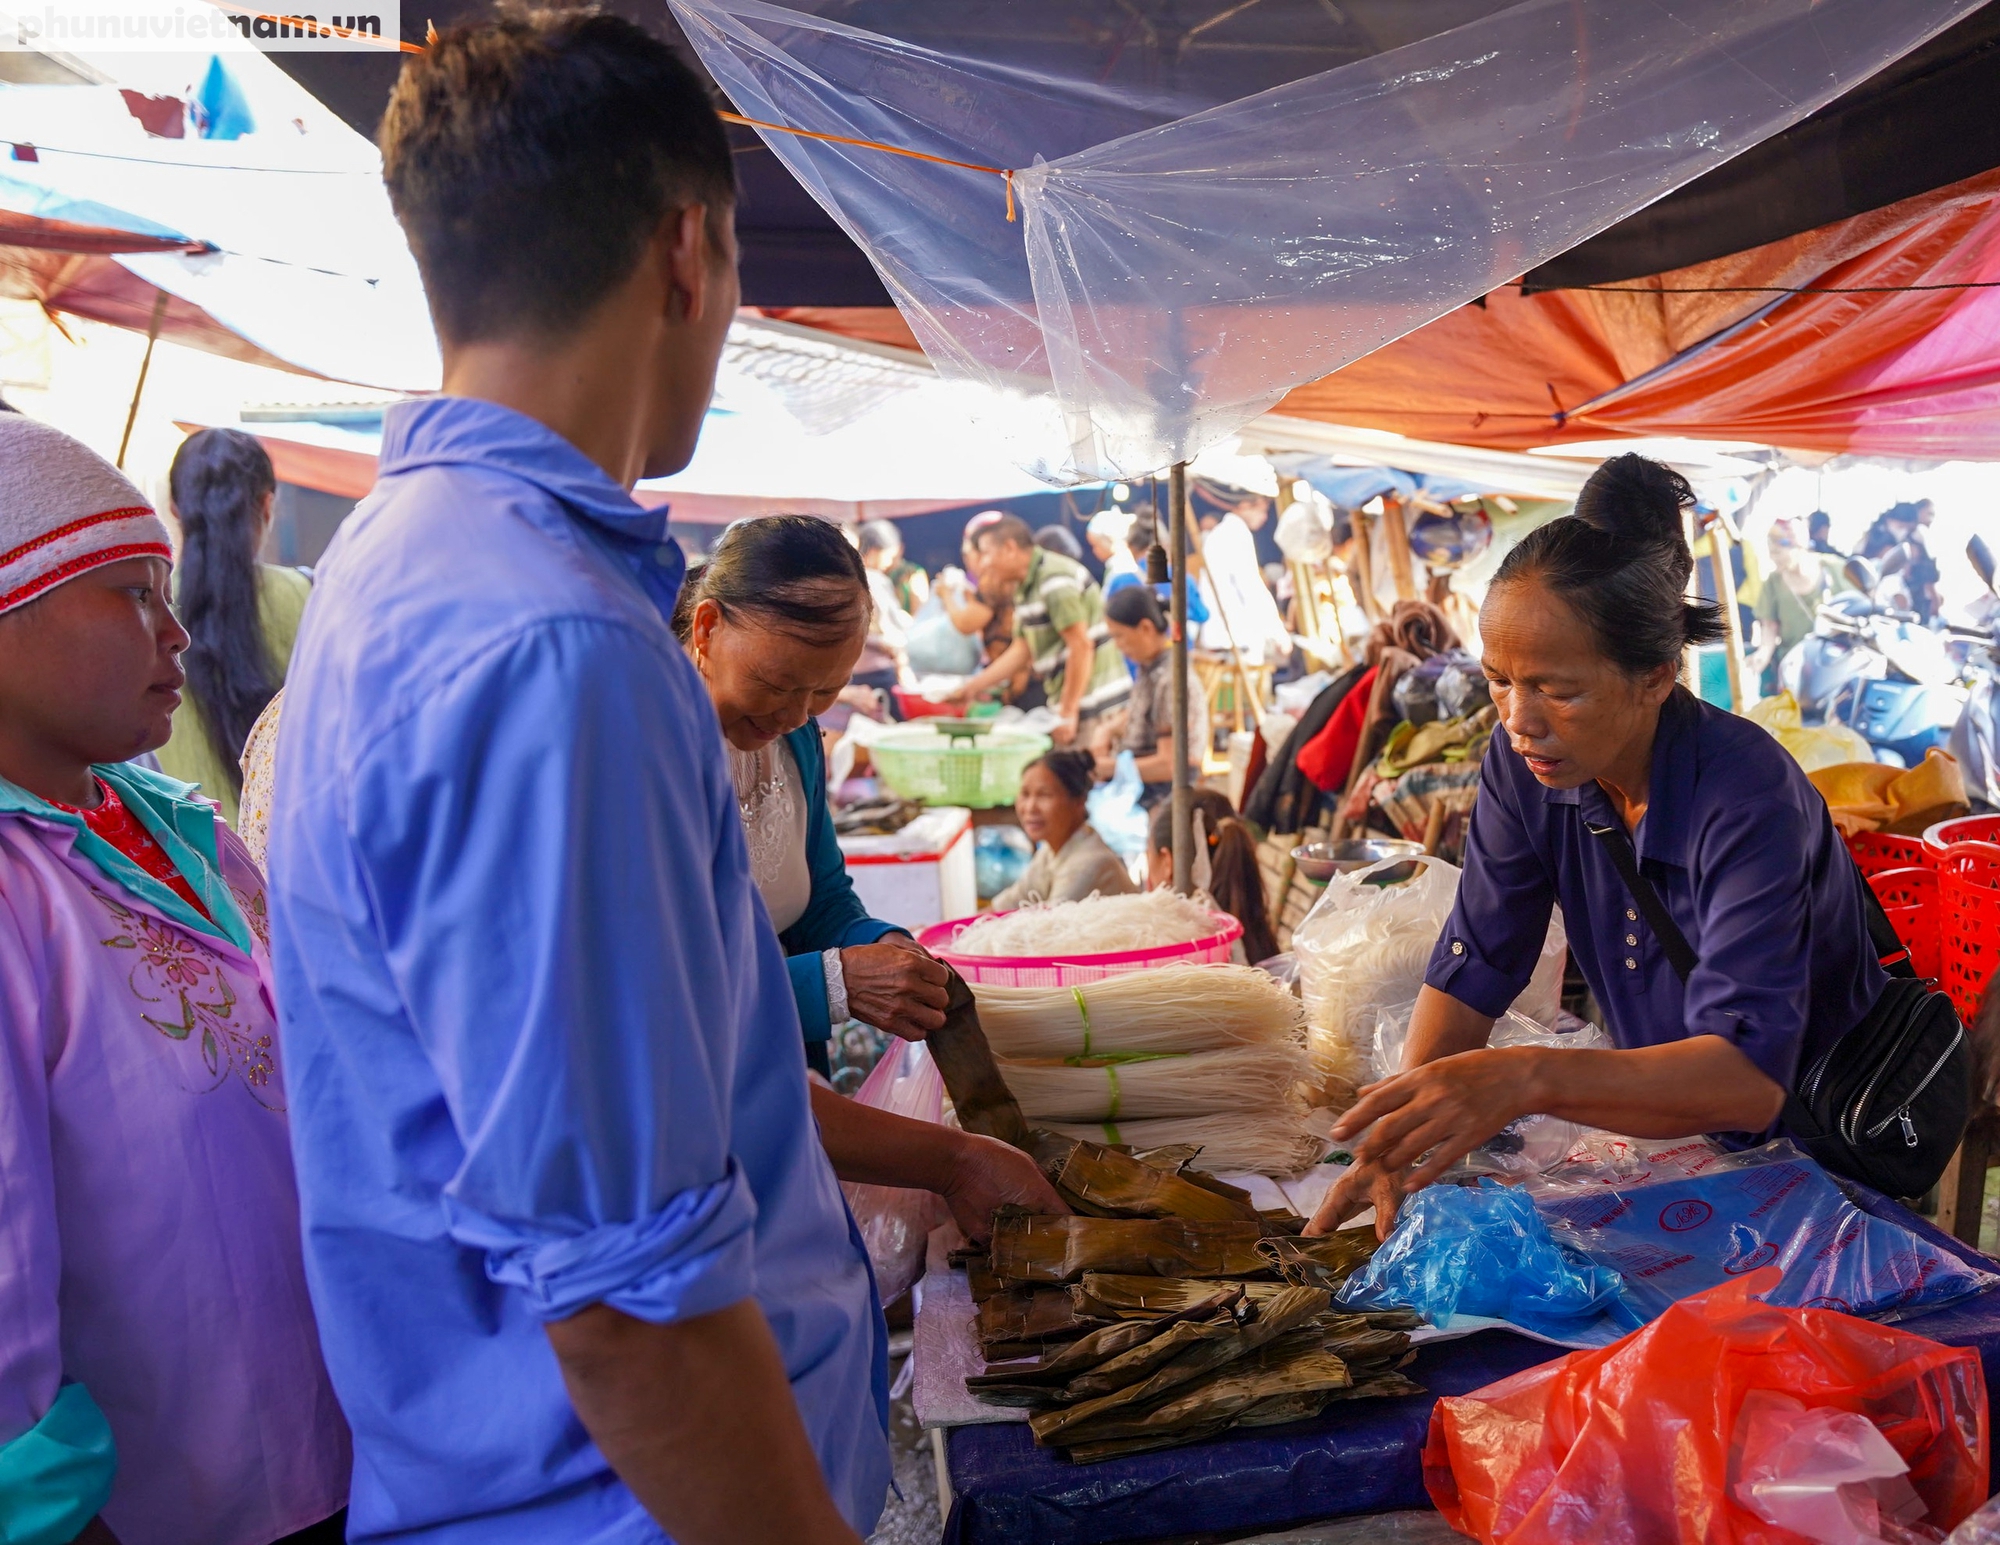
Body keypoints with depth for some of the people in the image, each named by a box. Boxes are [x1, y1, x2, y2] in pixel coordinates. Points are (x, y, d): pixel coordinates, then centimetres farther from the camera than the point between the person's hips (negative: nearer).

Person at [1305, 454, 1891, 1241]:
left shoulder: (1747, 798, -27)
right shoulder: (1525, 765, -10)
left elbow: (1750, 1074, -35)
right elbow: (1472, 970, -9)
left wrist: (1531, 1077, -50)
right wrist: (1401, 1140, -24)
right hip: (1665, 1118, 4)